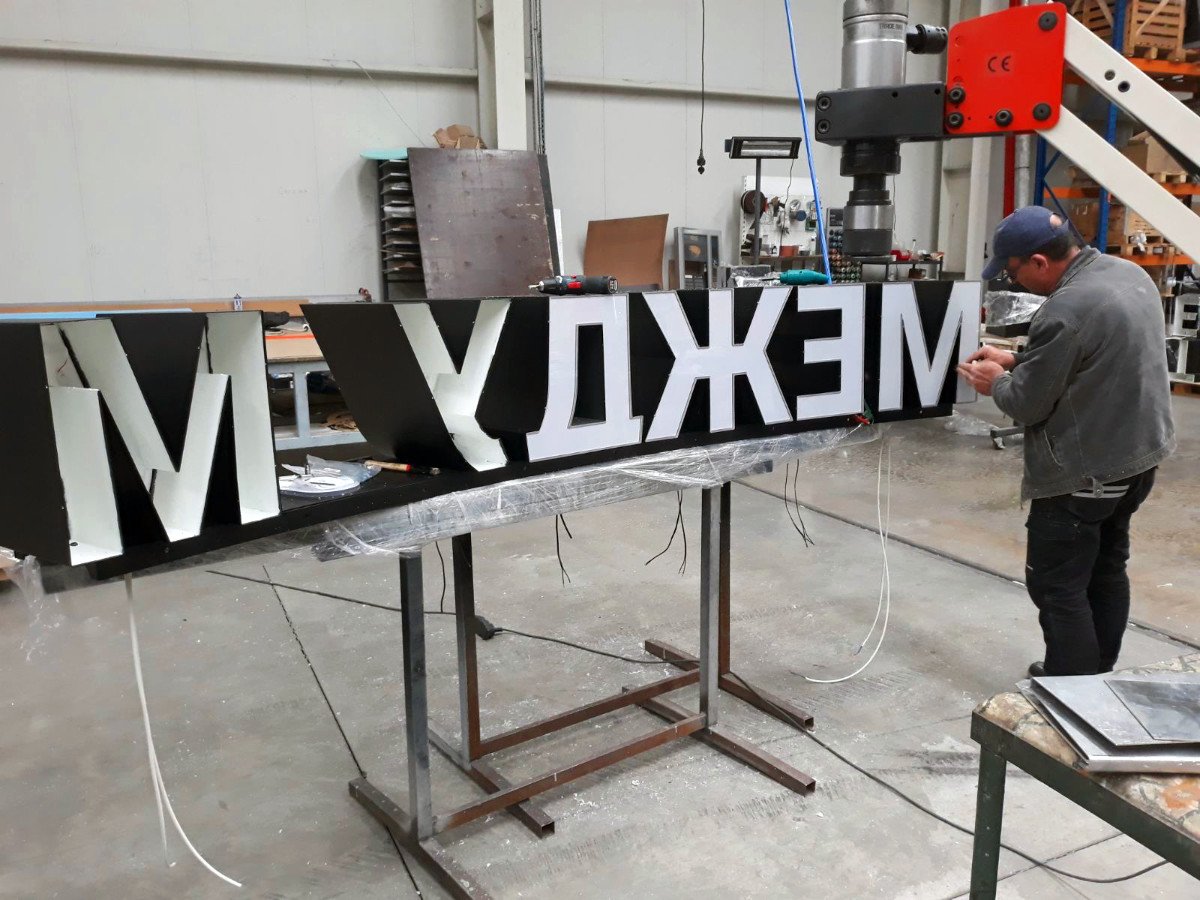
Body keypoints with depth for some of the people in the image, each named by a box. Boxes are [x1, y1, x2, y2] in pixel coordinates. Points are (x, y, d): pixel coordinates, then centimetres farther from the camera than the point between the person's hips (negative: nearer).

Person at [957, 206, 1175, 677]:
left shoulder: (1064, 311, -27)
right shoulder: (1130, 272, 3)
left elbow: (1028, 405, -18)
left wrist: (997, 383, 3)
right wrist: (1016, 358, 13)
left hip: (1083, 474, -10)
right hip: (1141, 453, 10)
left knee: (1058, 587, 1)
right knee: (1107, 571, 22)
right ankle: (1097, 677, 37)